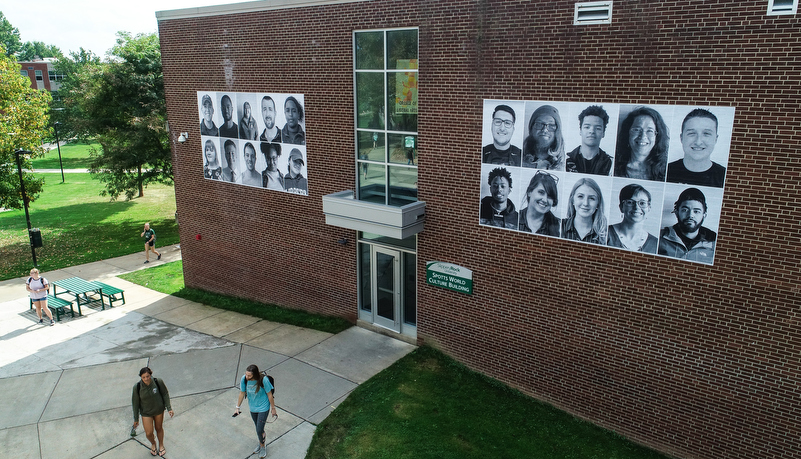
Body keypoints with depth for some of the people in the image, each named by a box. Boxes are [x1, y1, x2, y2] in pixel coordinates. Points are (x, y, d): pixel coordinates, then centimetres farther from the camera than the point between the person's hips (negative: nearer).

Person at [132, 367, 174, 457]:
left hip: (159, 410, 0)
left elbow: (165, 394, -7)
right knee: (148, 433, 3)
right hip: (146, 413, 0)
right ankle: (153, 443, 40)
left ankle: (161, 445, 47)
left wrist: (169, 408, -9)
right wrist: (136, 419, -3)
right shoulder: (137, 387, -23)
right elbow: (135, 403, -10)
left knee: (159, 428, 19)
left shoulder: (158, 382, -23)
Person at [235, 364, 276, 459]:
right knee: (258, 427, 20)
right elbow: (242, 393, -1)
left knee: (259, 430, -2)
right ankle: (261, 442, 47)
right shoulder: (244, 379, -18)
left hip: (263, 408, -4)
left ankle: (262, 446, 27)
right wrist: (238, 407, 7)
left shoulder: (263, 380, -29)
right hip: (252, 408, 4)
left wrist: (273, 408, -4)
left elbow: (269, 394, -15)